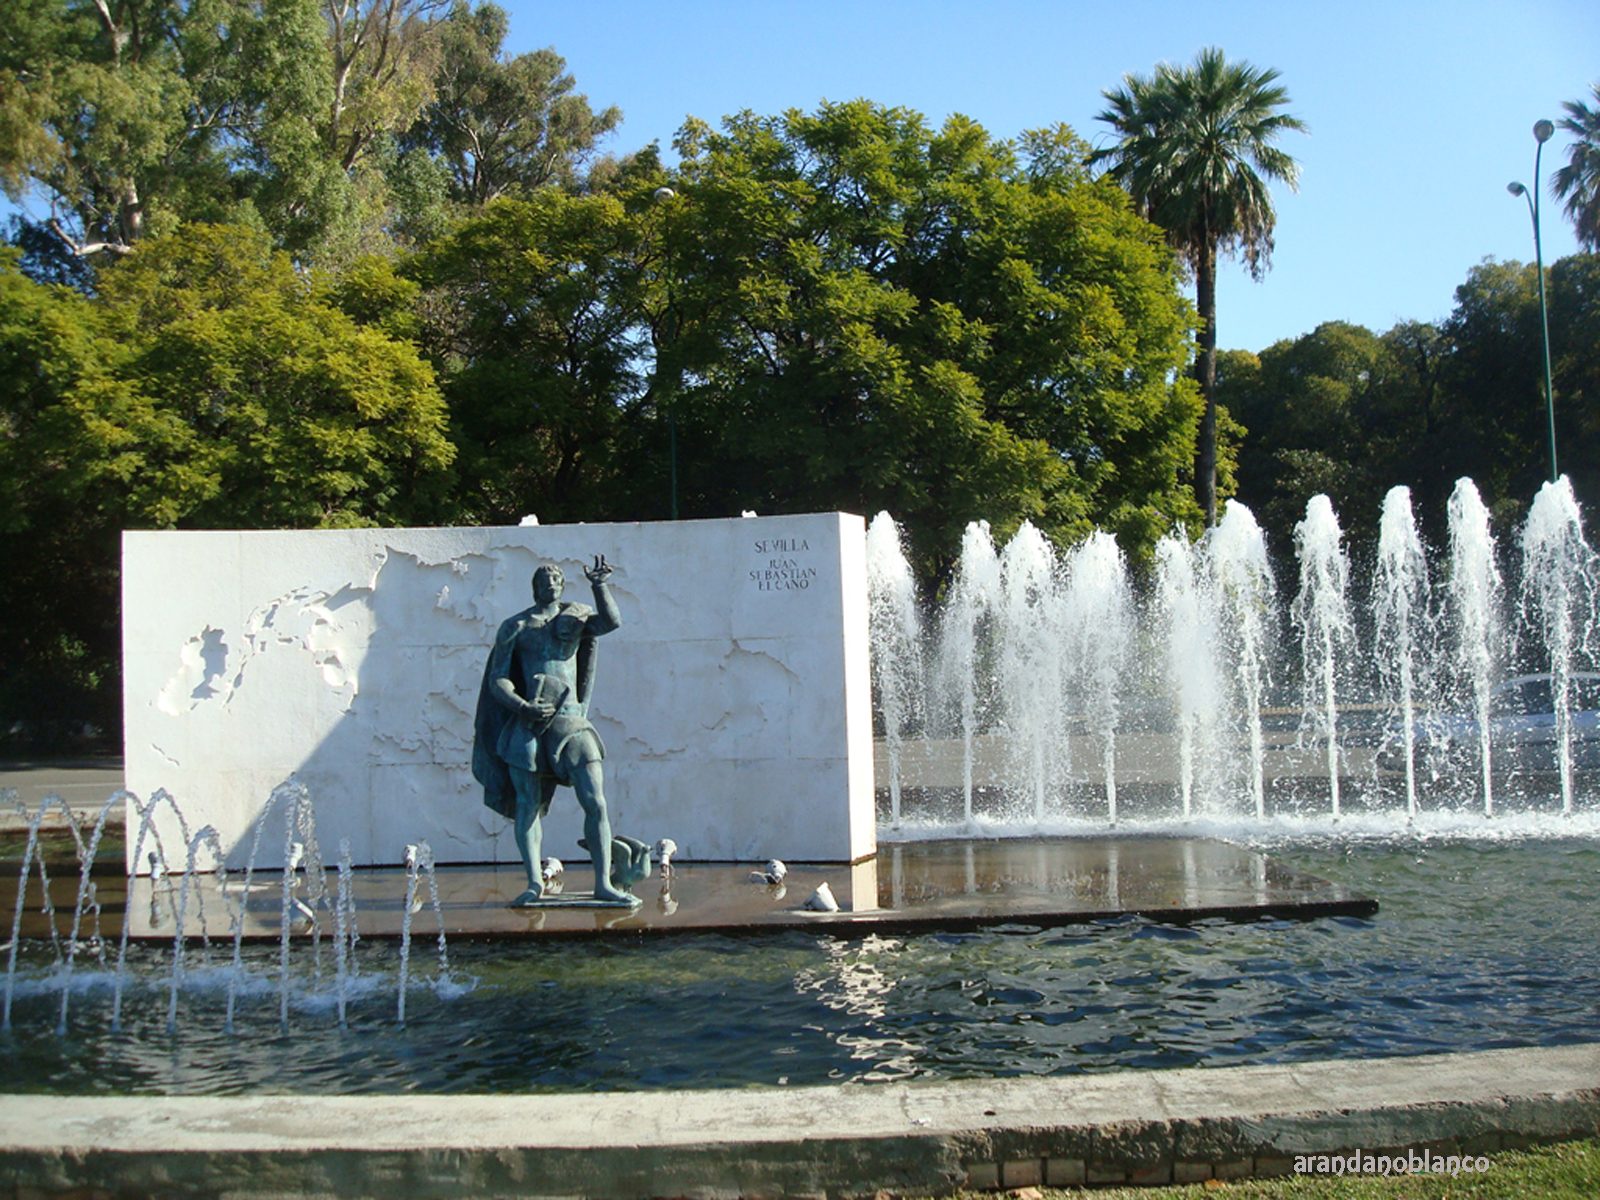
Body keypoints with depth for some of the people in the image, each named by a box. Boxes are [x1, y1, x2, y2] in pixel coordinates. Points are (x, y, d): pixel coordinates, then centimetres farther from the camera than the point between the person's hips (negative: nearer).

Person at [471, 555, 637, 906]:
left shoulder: (575, 615, 12)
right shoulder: (514, 627, 9)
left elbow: (611, 621, -7)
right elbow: (498, 678, 4)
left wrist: (599, 586, -19)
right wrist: (523, 707, -11)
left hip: (571, 722, 0)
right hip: (527, 723, 0)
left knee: (596, 802, -8)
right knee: (527, 804, -1)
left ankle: (603, 884, -3)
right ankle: (534, 883, 8)